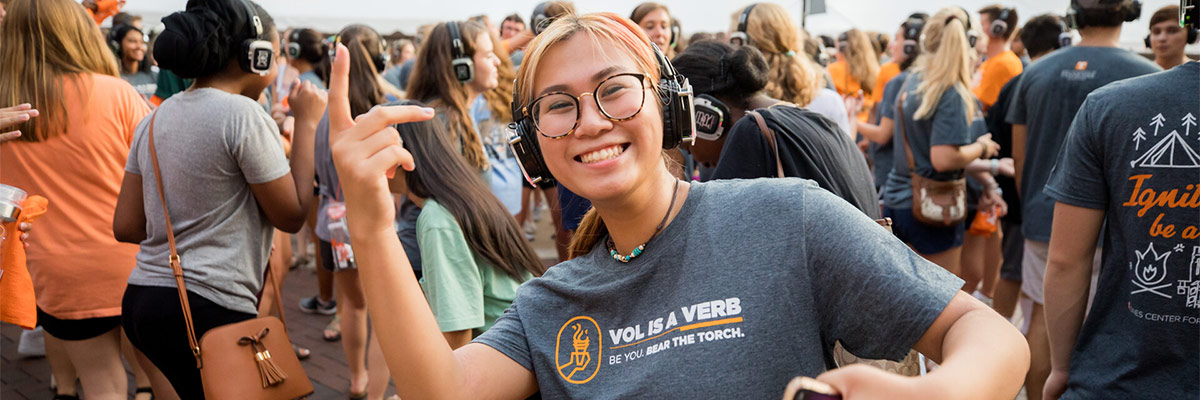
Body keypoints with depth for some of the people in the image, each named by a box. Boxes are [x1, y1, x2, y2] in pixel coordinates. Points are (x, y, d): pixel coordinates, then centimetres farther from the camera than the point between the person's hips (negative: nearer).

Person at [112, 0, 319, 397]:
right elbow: (292, 215, -7)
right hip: (209, 310, -8)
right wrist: (306, 123, -2)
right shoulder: (243, 114, -13)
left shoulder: (155, 119, 9)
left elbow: (125, 226, 9)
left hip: (141, 299, 8)